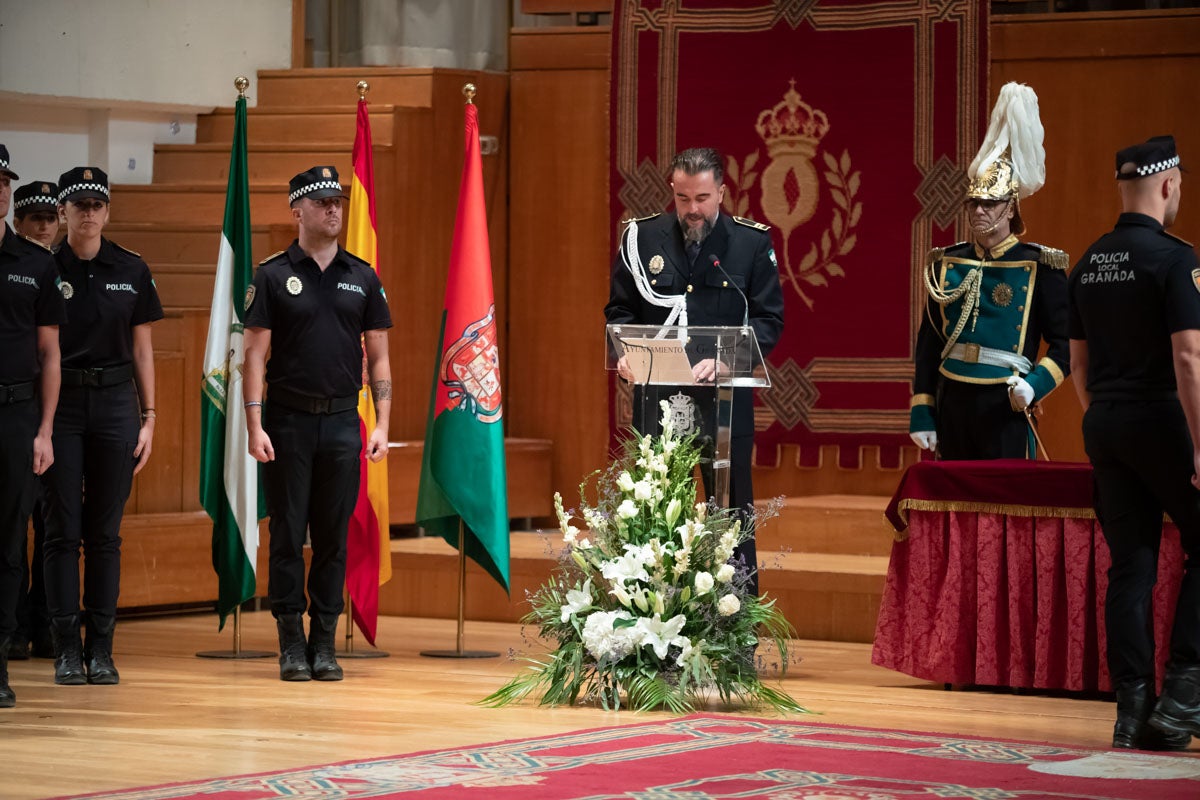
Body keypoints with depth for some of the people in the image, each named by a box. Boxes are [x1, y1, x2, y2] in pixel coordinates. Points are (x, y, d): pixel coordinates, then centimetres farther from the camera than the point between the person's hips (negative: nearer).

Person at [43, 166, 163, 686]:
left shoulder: (131, 271, 6)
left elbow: (142, 350, 10)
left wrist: (148, 418, 6)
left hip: (115, 405, 2)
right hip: (60, 406, -2)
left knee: (105, 533, 4)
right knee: (62, 531, -2)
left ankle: (101, 650, 8)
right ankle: (66, 648, 2)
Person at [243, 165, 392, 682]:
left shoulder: (362, 278, 9)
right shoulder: (272, 276, 0)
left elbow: (378, 357, 11)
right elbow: (255, 355, -3)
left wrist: (382, 424, 2)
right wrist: (255, 425, -11)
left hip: (342, 421, 2)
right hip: (287, 420, -2)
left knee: (334, 536, 4)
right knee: (288, 534, 0)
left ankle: (324, 643, 10)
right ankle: (291, 644, 7)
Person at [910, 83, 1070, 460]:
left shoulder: (1039, 266, -3)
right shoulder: (946, 264, 8)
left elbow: (1064, 343, -4)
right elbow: (927, 344, 10)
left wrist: (1035, 384, -21)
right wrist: (921, 413, 5)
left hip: (1005, 407, -4)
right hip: (952, 401, 4)